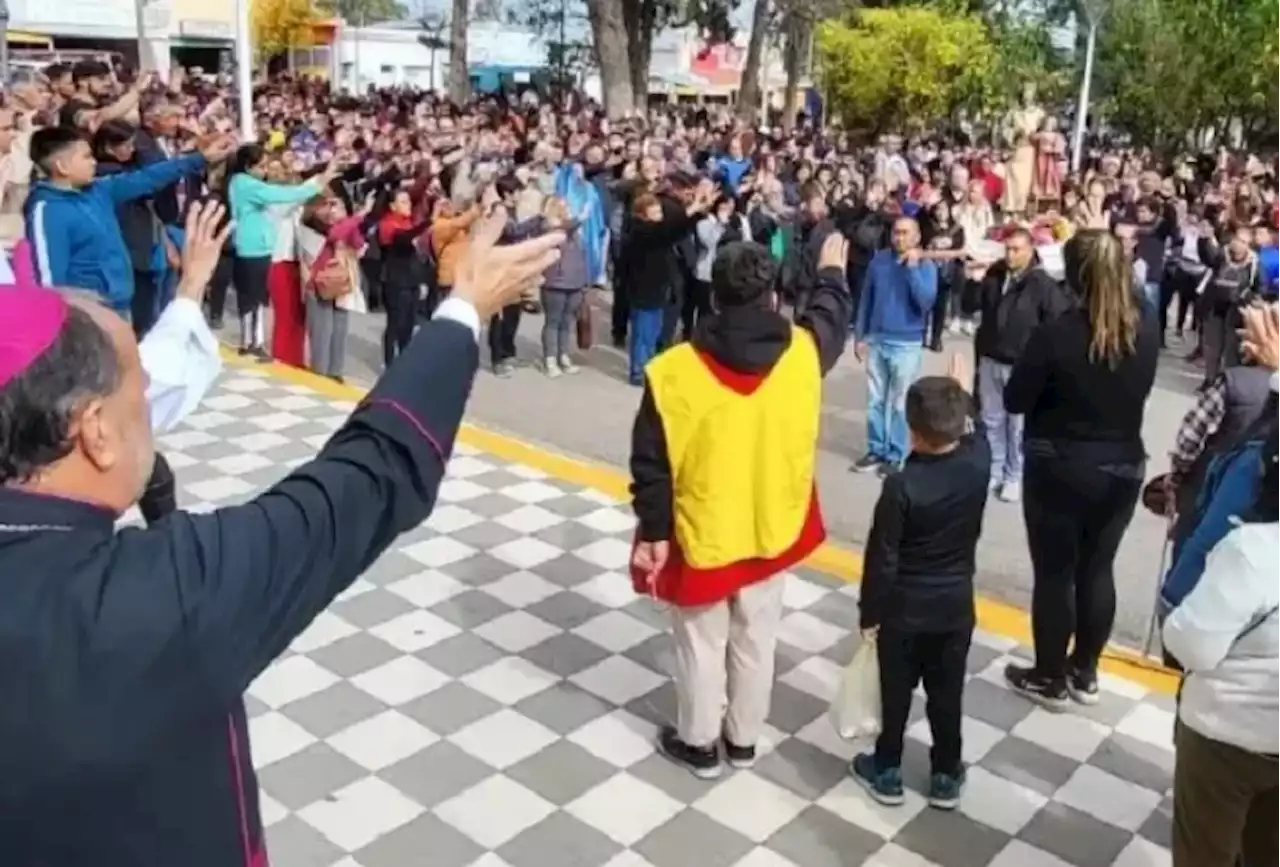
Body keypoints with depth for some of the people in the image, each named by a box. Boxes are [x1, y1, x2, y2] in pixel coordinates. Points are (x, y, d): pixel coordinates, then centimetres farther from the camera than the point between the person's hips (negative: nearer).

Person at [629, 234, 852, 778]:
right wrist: (833, 273, 32)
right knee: (755, 638, 20)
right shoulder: (802, 351, -12)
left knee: (701, 642, 15)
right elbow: (831, 318, 13)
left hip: (701, 534, -2)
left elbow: (652, 463, -15)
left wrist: (654, 531, -5)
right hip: (772, 528, 3)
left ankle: (698, 743, 31)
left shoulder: (675, 370, -19)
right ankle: (744, 738, 36)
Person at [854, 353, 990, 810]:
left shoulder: (901, 486, -24)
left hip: (903, 609, -4)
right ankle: (946, 778, 29)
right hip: (956, 606, 4)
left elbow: (882, 559, -17)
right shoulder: (978, 463, -13)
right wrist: (963, 394, 27)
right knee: (947, 695, 16)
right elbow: (977, 433, 15)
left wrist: (869, 613, -6)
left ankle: (887, 772, 27)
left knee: (896, 693, 13)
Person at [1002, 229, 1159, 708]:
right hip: (1123, 468, 5)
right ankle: (1084, 673, 31)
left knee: (1055, 574, 8)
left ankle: (1049, 679, 21)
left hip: (1060, 469, -5)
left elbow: (1015, 400, -12)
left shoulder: (1056, 334, -21)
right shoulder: (1147, 328, -7)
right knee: (1097, 569, 17)